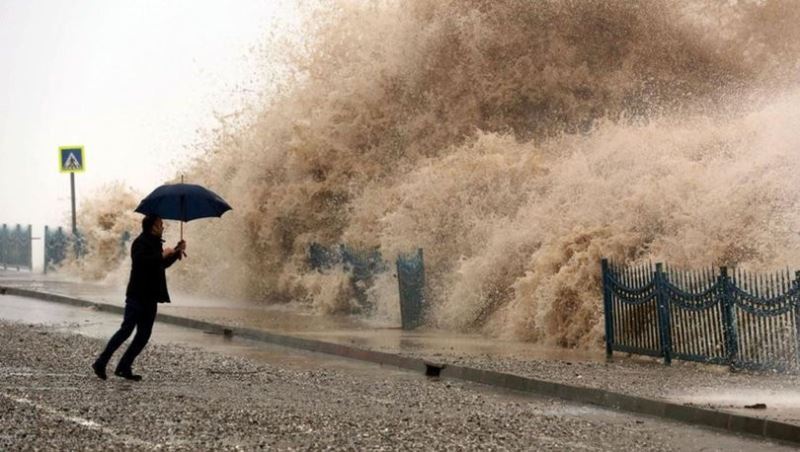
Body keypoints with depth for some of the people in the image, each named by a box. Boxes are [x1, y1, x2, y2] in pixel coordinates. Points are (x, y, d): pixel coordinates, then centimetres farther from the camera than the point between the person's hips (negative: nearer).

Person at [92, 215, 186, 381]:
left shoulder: (155, 243, 17)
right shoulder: (141, 243, -11)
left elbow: (162, 264, 27)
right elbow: (141, 261, -27)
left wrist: (176, 252, 14)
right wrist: (162, 255, -21)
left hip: (150, 297, 9)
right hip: (138, 296, -9)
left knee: (144, 334, 5)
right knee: (127, 329, -11)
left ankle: (124, 367, 7)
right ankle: (101, 363, -6)